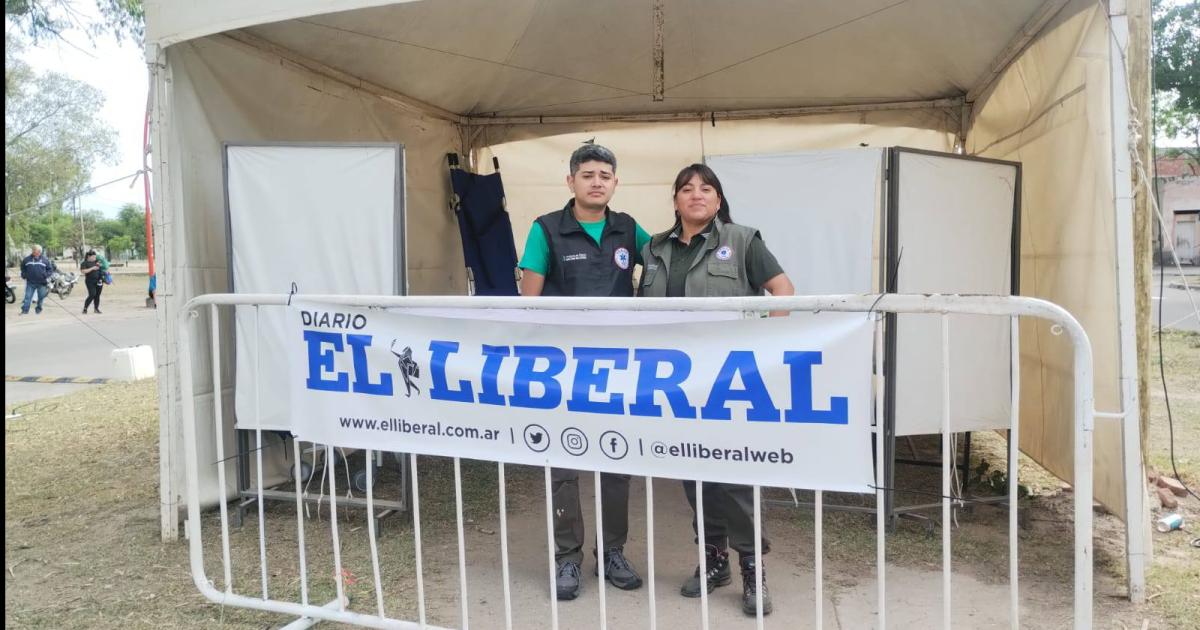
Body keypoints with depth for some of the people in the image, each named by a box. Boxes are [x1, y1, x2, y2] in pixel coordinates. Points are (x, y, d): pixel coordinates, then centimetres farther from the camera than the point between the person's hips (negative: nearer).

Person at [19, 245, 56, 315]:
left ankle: (39, 310, 22)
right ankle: (25, 310, 0)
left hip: (42, 283, 0)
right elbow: (23, 268, 19)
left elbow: (50, 269, 6)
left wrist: (46, 275, -10)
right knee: (27, 297, -2)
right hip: (30, 283, 1)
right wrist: (23, 275, 5)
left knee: (41, 297, 8)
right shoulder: (27, 259, 4)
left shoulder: (45, 260, 0)